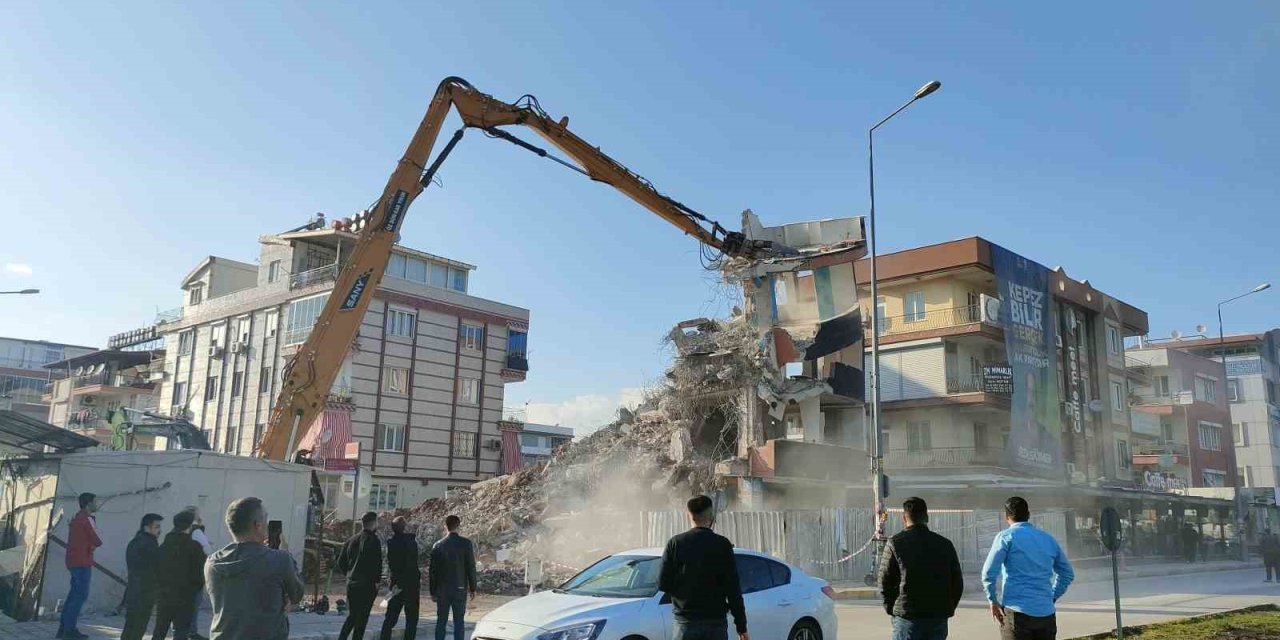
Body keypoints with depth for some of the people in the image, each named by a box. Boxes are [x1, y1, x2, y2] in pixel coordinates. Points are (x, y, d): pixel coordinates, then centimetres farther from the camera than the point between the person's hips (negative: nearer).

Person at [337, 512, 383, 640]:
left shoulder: (352, 540, 9)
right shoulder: (373, 540, -12)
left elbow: (340, 562, 13)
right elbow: (377, 563, -19)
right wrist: (377, 581, -10)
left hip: (351, 584, 7)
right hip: (367, 586, -6)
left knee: (352, 616, 18)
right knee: (362, 618, 2)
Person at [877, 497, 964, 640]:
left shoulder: (895, 544, -4)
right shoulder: (945, 544, 7)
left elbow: (885, 581, -4)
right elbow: (957, 583, 9)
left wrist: (892, 610, 8)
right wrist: (947, 609, 17)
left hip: (907, 618, -3)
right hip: (939, 617, 3)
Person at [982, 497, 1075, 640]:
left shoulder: (1006, 537, -3)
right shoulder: (1049, 539, 13)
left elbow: (989, 572, -11)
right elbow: (1068, 574, 23)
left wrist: (993, 600, 2)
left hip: (1017, 612, -5)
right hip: (1046, 613, 5)